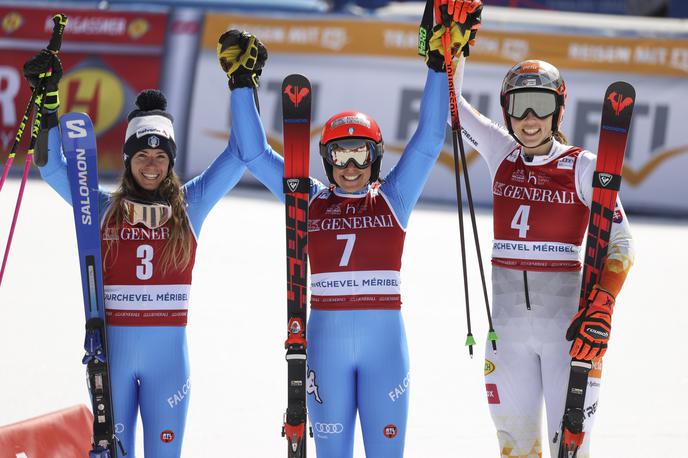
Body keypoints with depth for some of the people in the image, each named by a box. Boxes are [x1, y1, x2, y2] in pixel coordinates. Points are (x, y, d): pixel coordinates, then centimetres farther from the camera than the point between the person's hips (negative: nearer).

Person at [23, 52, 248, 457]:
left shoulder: (189, 207, 7)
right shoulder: (104, 208, 7)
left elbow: (239, 156, 7)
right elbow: (53, 167, 3)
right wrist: (48, 104, -6)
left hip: (169, 350, 0)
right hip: (113, 348, 0)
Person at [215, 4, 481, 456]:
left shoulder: (393, 199, 5)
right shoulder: (311, 202, 7)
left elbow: (430, 135, 1)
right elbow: (255, 152, 8)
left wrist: (441, 63, -5)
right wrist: (241, 81, 4)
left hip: (385, 341, -1)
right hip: (326, 340, 1)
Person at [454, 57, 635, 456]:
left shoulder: (583, 168, -5)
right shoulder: (502, 155, 7)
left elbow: (620, 244, -10)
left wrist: (600, 309, -24)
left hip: (567, 325, -4)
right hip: (508, 328, 4)